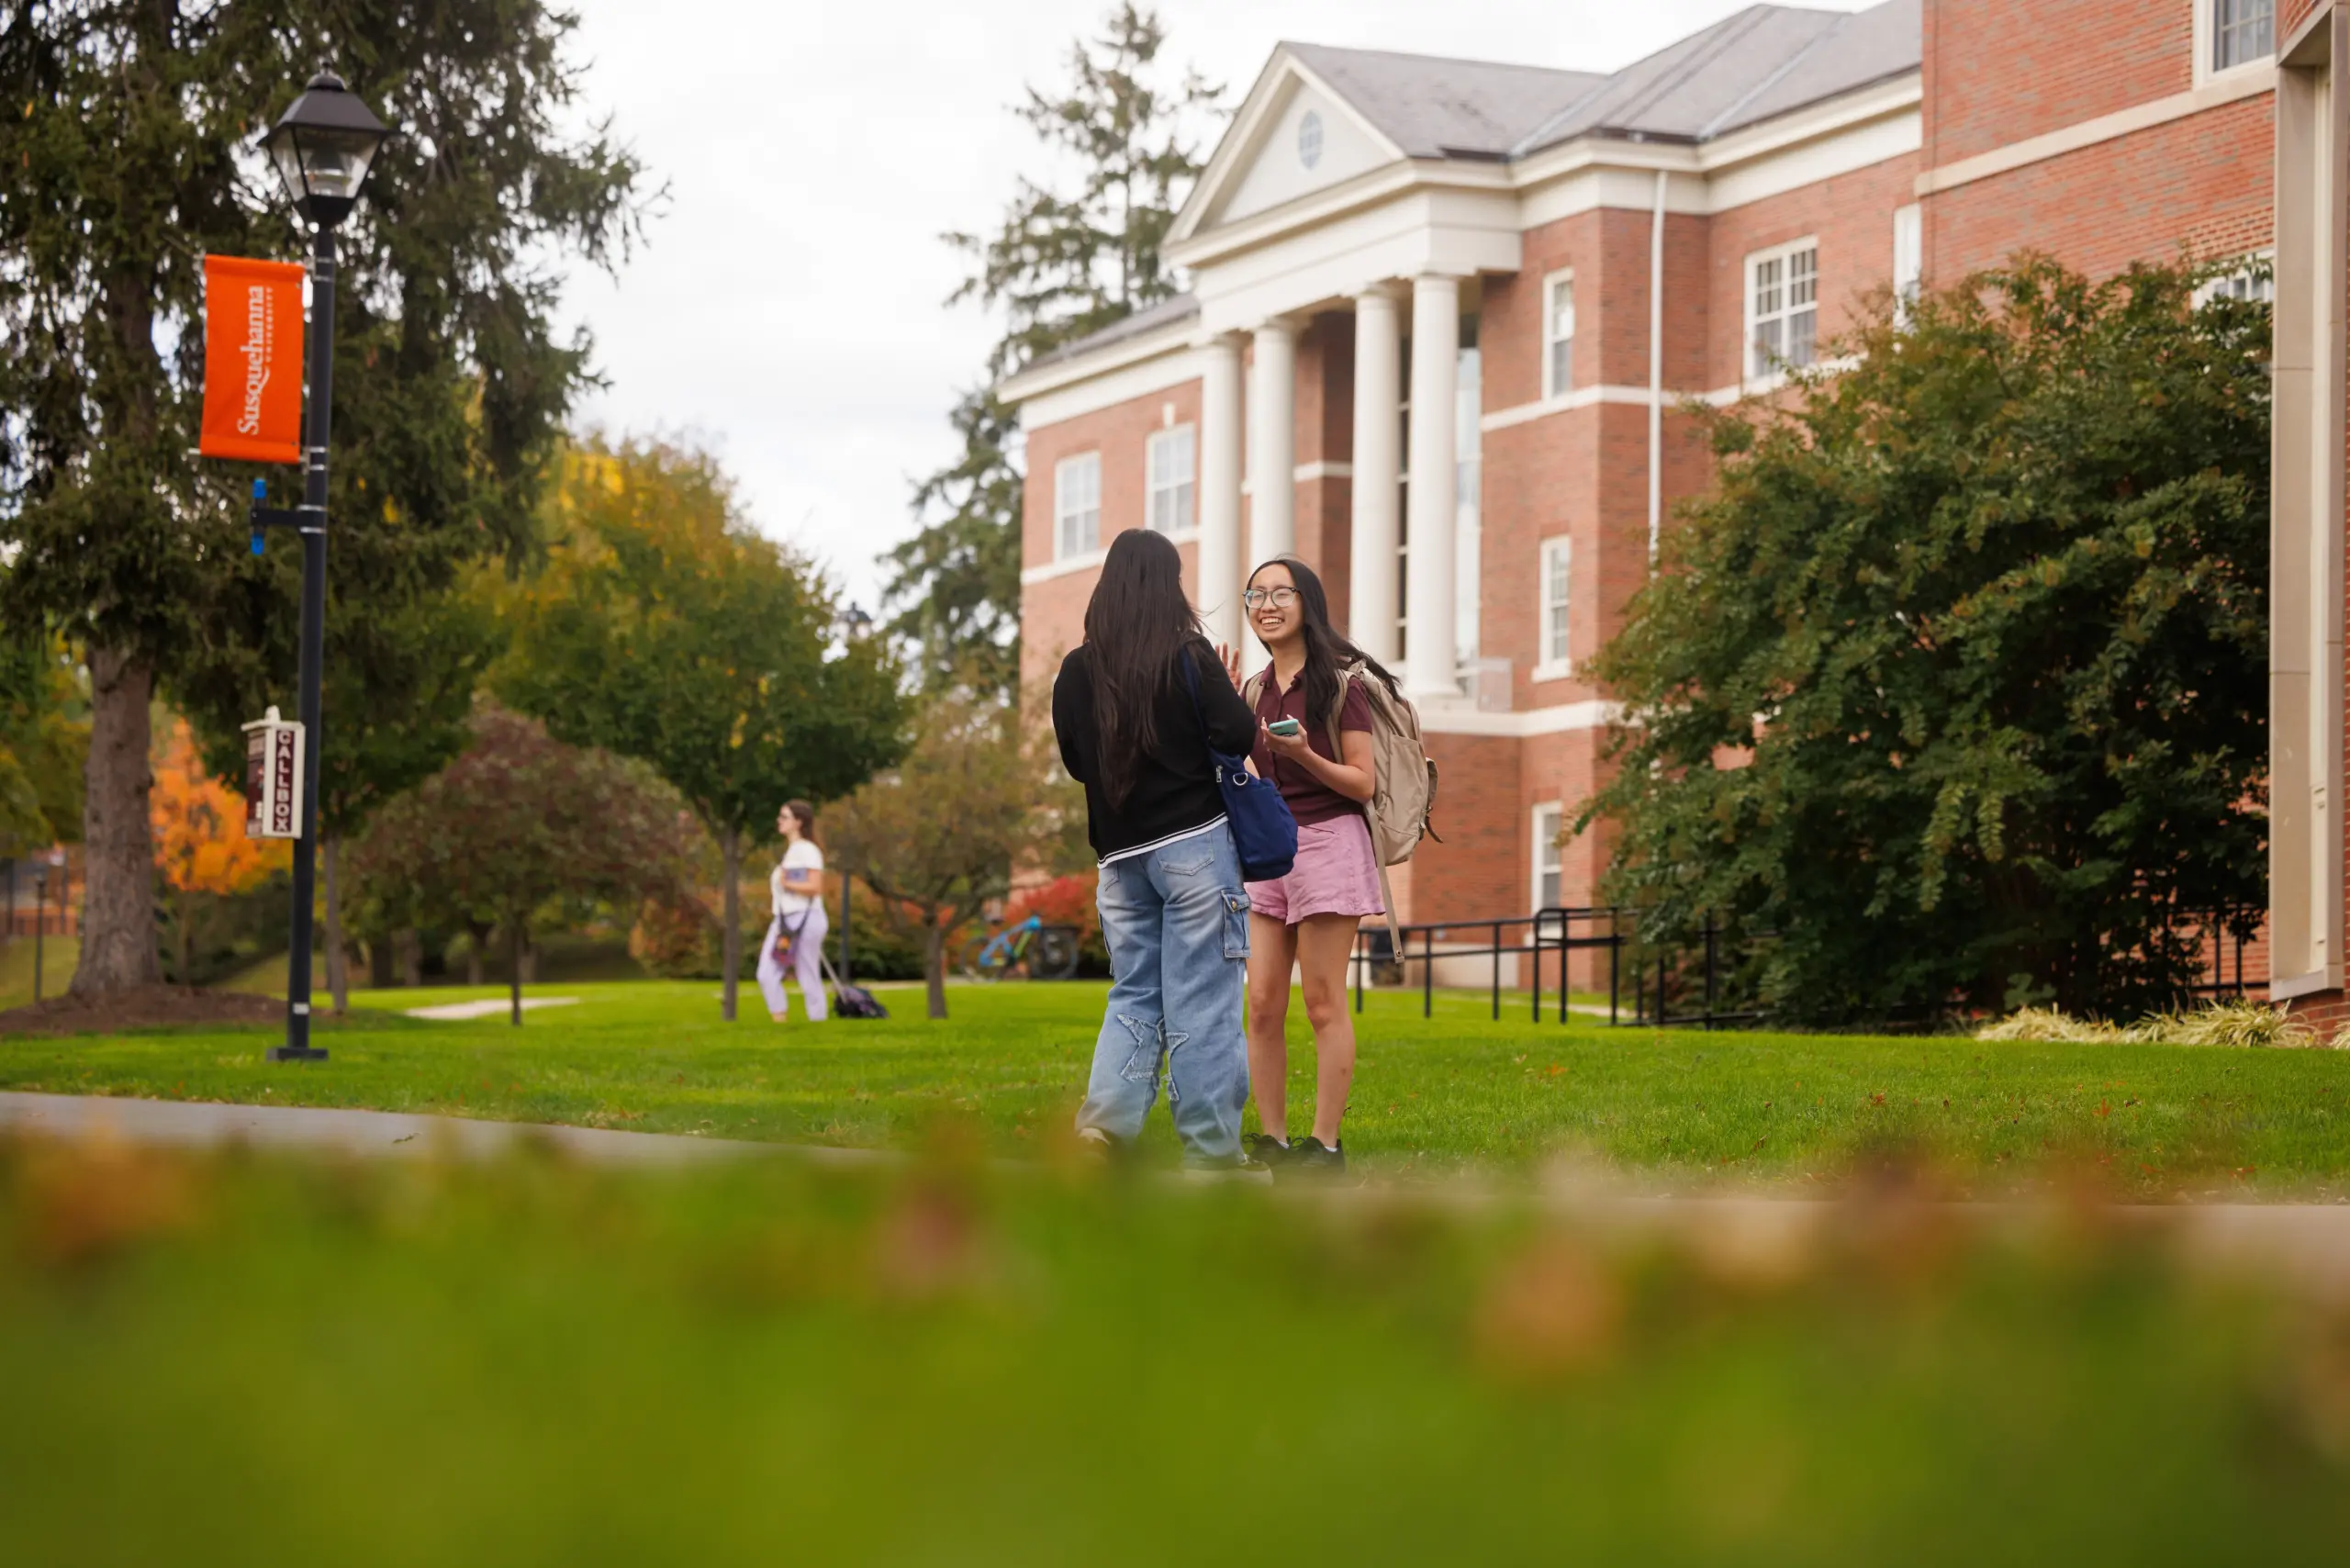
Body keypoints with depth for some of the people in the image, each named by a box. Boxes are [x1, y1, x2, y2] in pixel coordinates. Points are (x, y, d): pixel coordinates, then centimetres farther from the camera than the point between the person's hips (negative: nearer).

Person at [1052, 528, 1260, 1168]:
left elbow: (1074, 761, 12)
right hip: (1194, 844, -4)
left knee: (1134, 994, 13)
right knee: (1201, 1001, -1)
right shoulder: (1188, 657, -8)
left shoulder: (1077, 671, 4)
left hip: (1120, 855, 4)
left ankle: (1101, 1126, -4)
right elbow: (1239, 735, -12)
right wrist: (1221, 691, 6)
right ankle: (1211, 1151, 1)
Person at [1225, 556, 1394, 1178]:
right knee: (1262, 1004, 1)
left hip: (1327, 841, -6)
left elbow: (1363, 783, -6)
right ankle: (1271, 1141, 6)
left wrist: (1304, 755, -22)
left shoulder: (1341, 682, -5)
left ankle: (1326, 1144, -2)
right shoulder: (1257, 689, 14)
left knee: (1323, 1003, -5)